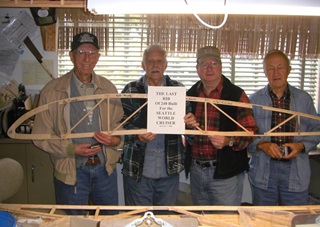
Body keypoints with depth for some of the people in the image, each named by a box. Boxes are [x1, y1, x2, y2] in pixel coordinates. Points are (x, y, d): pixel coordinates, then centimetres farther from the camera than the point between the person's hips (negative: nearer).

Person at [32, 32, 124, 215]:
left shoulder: (108, 88, 4)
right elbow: (41, 134, -6)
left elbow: (119, 123, 11)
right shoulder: (52, 91, -7)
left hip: (105, 169, 3)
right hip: (71, 171, -3)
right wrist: (71, 149, -18)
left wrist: (116, 140, -11)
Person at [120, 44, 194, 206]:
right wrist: (138, 135, -21)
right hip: (137, 170, -1)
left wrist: (191, 123, -15)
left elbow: (187, 118, 9)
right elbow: (121, 123, -2)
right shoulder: (131, 90, 0)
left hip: (169, 169, 2)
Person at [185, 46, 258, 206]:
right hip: (196, 170, 5)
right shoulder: (191, 94, 8)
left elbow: (250, 131, -10)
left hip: (226, 173, -5)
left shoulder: (236, 95, -7)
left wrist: (228, 141, -26)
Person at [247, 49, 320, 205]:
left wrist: (301, 146, -9)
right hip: (263, 172, 0)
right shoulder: (254, 100, 2)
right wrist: (262, 144, -17)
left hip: (295, 171, 1)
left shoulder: (304, 99, 6)